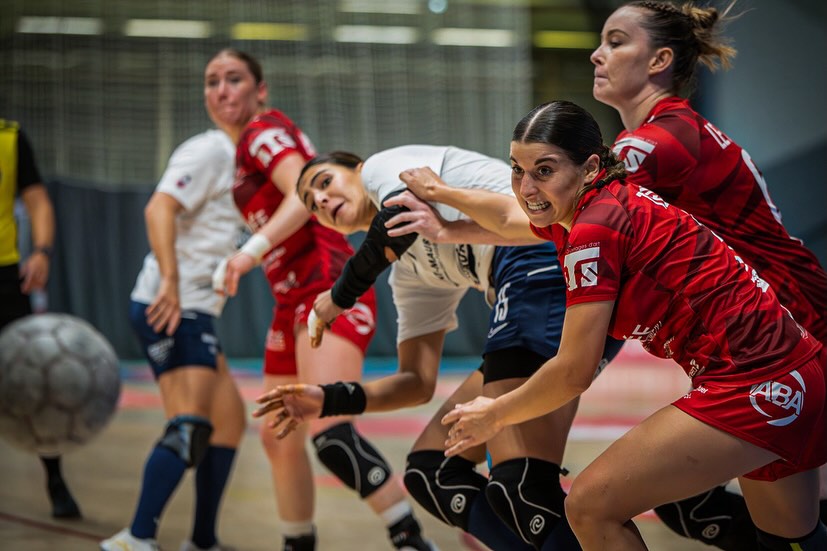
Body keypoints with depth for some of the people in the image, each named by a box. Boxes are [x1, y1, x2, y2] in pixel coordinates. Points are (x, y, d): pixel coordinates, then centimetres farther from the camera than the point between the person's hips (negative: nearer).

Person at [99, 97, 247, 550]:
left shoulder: (231, 160, 21)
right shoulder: (209, 151, -9)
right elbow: (159, 209, -23)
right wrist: (169, 280, -33)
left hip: (193, 313, 10)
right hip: (170, 310, -10)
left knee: (229, 422, 12)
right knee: (189, 427, -20)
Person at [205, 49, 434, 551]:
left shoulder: (263, 131, -7)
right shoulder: (246, 148, 20)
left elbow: (306, 192, -25)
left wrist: (253, 249, -38)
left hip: (329, 292, -10)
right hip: (295, 303, 10)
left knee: (327, 428, -28)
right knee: (279, 440, 12)